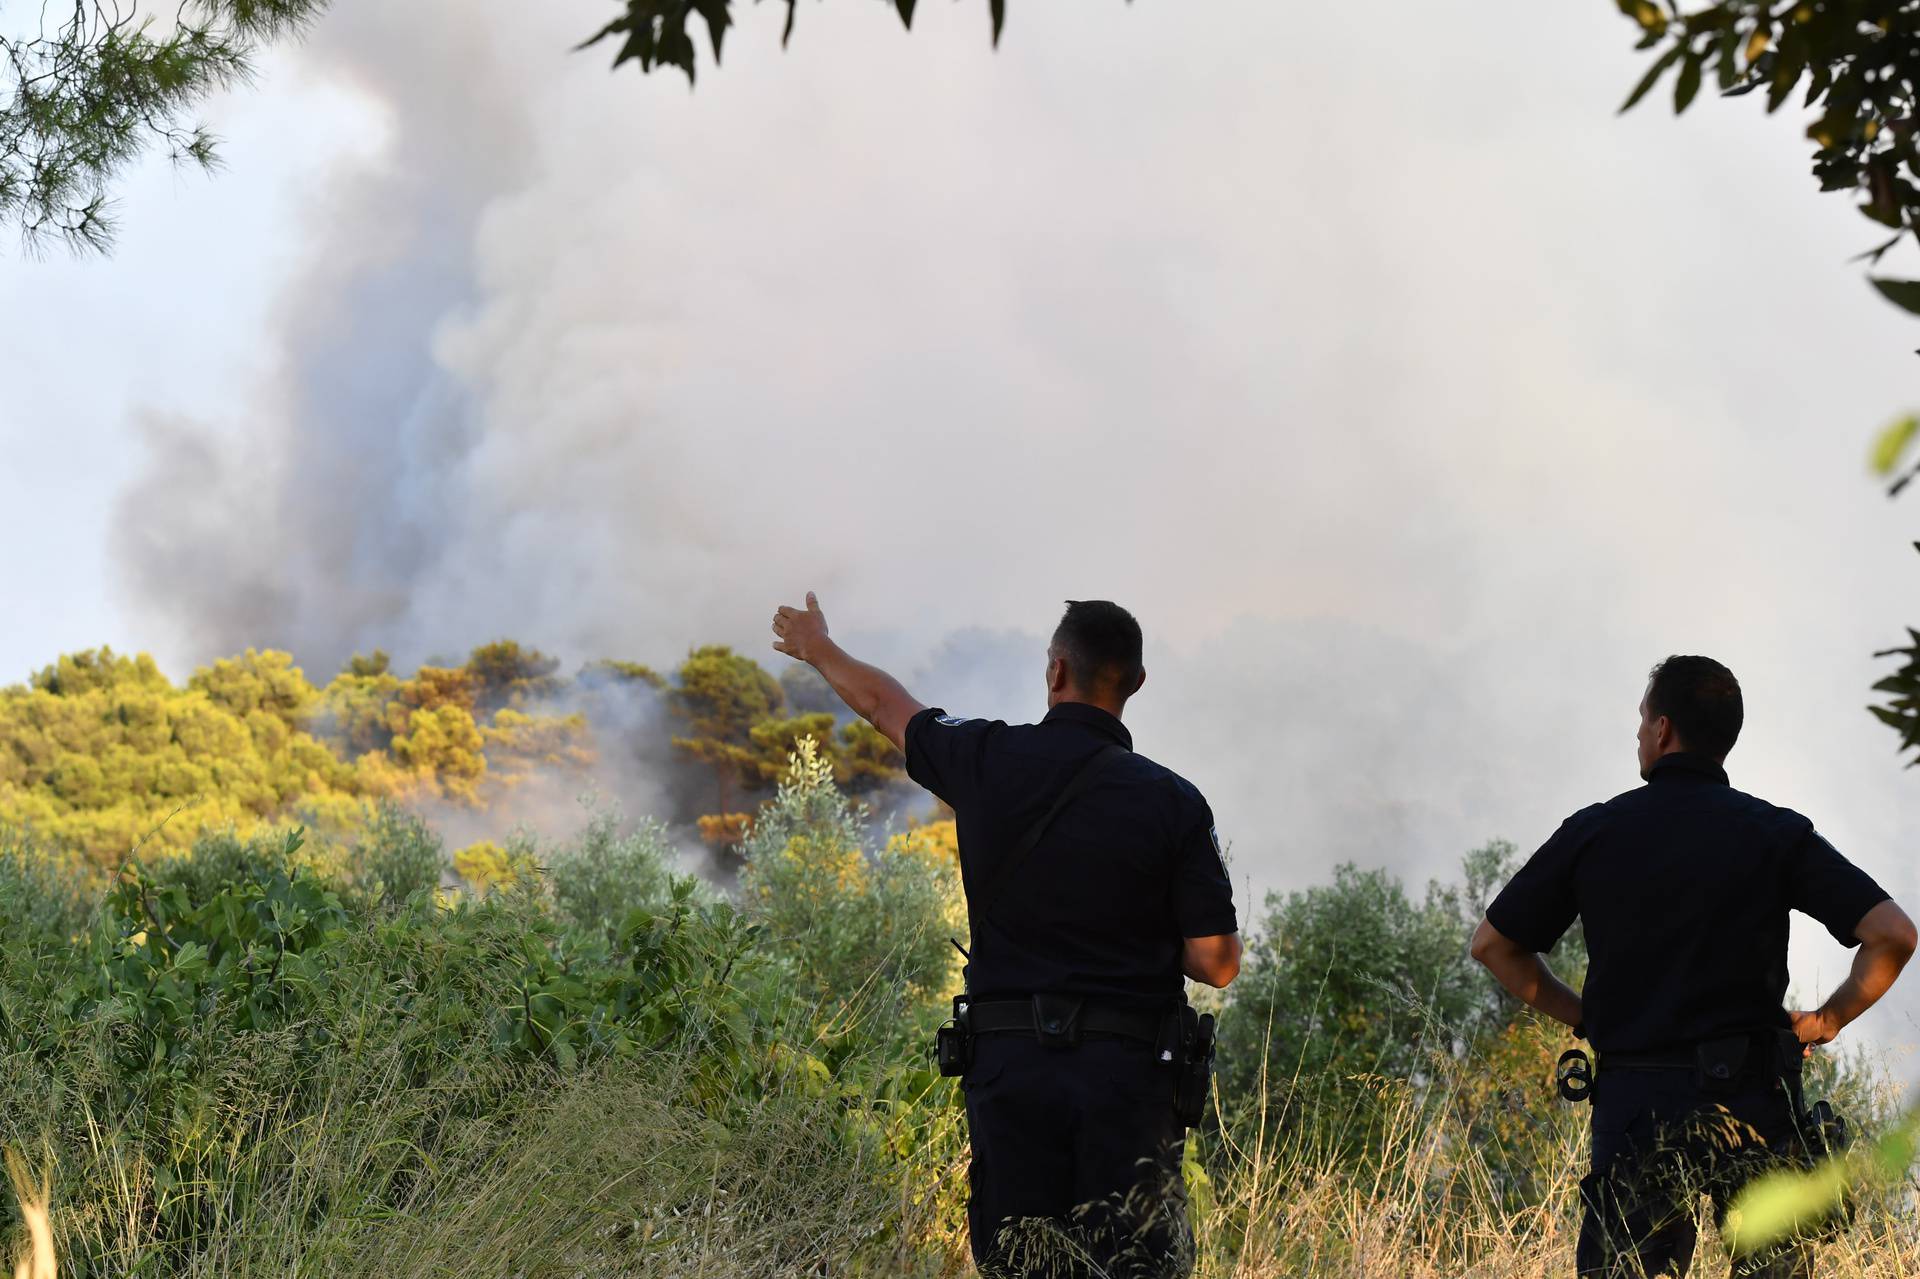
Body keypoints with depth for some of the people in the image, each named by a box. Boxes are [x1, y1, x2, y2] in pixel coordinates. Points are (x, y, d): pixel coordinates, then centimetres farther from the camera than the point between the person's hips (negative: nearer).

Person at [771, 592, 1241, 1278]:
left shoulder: (989, 759, 0)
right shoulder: (1173, 801, -5)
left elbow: (886, 704, 21)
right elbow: (1216, 962, -5)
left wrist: (819, 648, 41)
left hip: (1008, 1063, 2)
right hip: (1126, 1069, -2)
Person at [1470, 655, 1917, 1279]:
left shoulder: (1593, 832, 4)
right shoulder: (1778, 834, 1)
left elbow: (1493, 943, 9)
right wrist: (1825, 1021, 5)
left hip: (1633, 1103, 1)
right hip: (1755, 1103, 0)